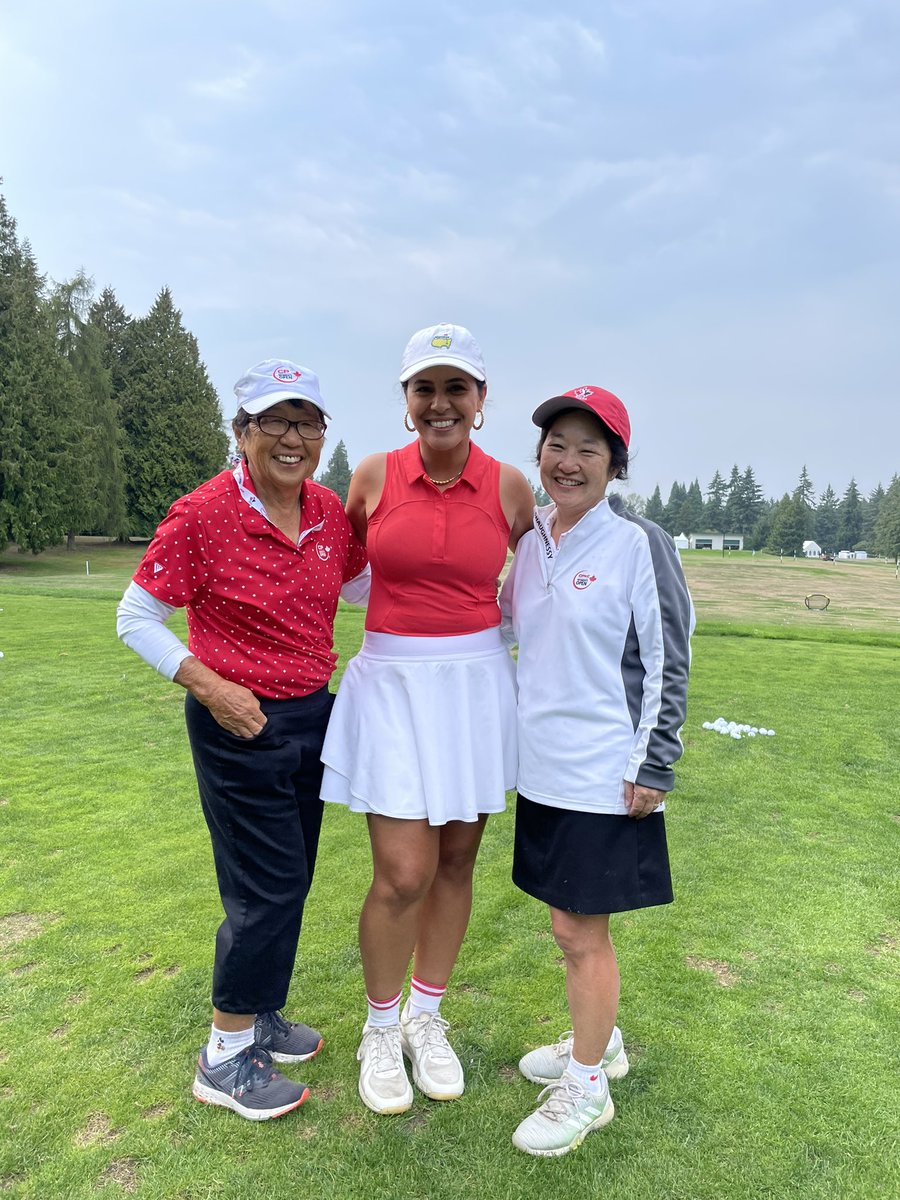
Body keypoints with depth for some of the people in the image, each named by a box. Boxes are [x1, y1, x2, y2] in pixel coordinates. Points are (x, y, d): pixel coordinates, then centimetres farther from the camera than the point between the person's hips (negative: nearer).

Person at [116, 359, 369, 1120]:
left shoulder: (330, 513, 0)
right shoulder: (203, 515, -17)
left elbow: (364, 584, 18)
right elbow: (137, 619, -10)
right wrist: (211, 687, -18)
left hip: (312, 714, 7)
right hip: (240, 724, -6)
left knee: (290, 880, 18)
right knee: (267, 888, 2)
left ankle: (257, 1017, 40)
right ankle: (225, 1059, 24)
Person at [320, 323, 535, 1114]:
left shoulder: (509, 486, -1)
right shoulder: (374, 476, -2)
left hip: (476, 685, 2)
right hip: (391, 684, -1)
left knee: (456, 863, 12)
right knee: (403, 874, -3)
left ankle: (426, 1018, 35)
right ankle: (381, 1028, 25)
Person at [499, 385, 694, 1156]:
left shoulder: (638, 546, -11)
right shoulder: (531, 546, 7)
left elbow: (668, 664, -10)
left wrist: (653, 767, -11)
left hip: (604, 775, -6)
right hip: (543, 769, 6)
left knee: (581, 928, 4)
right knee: (569, 922, 19)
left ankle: (587, 1086, 25)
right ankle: (598, 1042, 41)